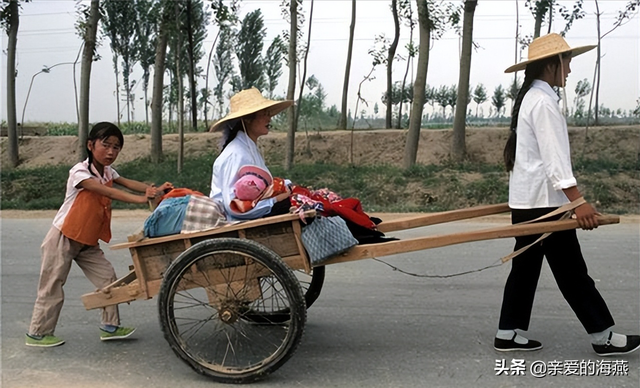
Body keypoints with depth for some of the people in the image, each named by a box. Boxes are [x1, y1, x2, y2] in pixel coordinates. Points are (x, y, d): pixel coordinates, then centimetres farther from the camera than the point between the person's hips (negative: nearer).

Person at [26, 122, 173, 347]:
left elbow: (128, 183, -12)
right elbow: (108, 192, -34)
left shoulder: (107, 172, 2)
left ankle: (109, 326, 10)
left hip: (87, 242, 7)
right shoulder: (79, 171, -21)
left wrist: (155, 190, -28)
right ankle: (37, 334, 18)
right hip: (63, 239, -7)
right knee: (52, 287, 3)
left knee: (108, 278, 0)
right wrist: (141, 199, -43)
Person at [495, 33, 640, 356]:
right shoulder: (543, 100, -14)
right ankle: (604, 336, 11)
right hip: (543, 200, -10)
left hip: (527, 199, 10)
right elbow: (553, 157, -22)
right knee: (571, 270, 0)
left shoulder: (529, 98, 16)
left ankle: (508, 335, 14)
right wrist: (578, 202, -25)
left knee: (526, 267, 10)